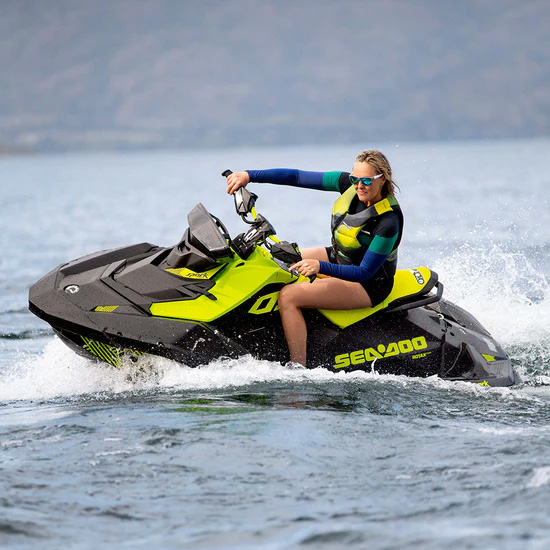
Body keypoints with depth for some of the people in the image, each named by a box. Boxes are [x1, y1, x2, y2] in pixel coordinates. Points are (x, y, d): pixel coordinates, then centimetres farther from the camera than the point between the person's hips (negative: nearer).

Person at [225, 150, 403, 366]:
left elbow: (365, 272, -28)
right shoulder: (349, 183, -11)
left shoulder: (389, 222, -29)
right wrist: (249, 176, -14)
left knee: (288, 296, -25)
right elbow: (297, 177, -8)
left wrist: (320, 267, -41)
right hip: (338, 257, 9)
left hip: (369, 283, -9)